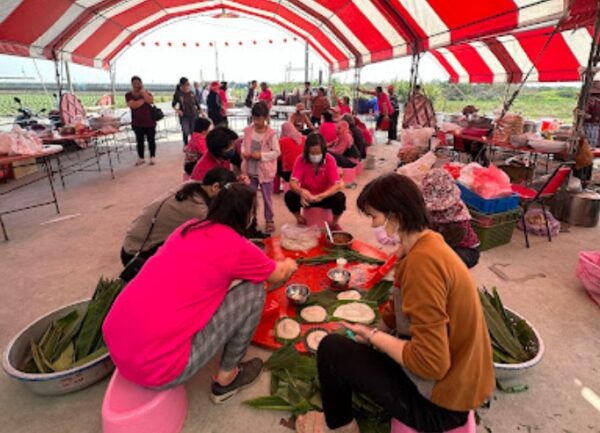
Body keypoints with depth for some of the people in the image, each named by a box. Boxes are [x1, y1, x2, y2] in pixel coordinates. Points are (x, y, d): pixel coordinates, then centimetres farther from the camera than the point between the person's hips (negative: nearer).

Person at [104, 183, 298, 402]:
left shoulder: (188, 228, 11)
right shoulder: (236, 246, -8)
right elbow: (277, 275, 13)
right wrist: (288, 265, 38)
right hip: (155, 367, -8)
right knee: (253, 291, 1)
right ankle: (226, 379, 16)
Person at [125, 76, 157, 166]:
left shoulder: (146, 92, 6)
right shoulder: (129, 95, 2)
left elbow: (151, 101, -15)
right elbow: (133, 105, -17)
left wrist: (143, 92, -15)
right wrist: (143, 100, -11)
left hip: (149, 121, 0)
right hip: (137, 123, 1)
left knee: (151, 140, 0)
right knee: (139, 141, 8)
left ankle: (152, 158, 11)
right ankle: (141, 158, 18)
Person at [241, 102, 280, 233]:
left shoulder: (271, 133, -14)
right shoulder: (248, 130, -1)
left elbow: (276, 152, -12)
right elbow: (243, 145, 10)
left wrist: (261, 155, -21)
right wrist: (244, 153, -12)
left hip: (265, 171, -4)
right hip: (250, 170, 4)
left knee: (267, 197, 9)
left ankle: (269, 220, 24)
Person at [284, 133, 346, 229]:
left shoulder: (330, 160, -19)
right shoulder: (300, 160, -16)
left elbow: (337, 185, -27)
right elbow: (293, 183, -25)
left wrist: (322, 196, -45)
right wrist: (301, 191, -49)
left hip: (325, 196, -1)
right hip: (307, 196, 1)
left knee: (340, 198, -31)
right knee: (289, 196, -27)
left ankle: (335, 223, 1)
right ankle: (300, 220, 4)